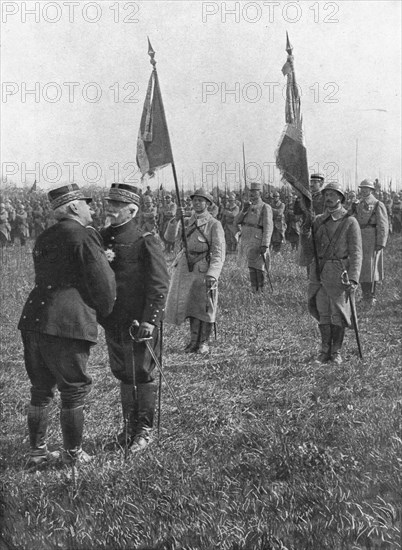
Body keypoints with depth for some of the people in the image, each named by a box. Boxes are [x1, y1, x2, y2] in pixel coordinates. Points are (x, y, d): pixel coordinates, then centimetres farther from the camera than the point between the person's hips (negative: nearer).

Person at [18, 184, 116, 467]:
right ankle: (73, 454, 16)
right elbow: (102, 283, -7)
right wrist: (104, 312, 11)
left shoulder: (44, 238, 18)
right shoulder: (85, 235, -6)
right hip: (67, 325, -7)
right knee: (74, 391, 6)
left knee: (41, 390, 16)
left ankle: (37, 451, 24)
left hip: (32, 321, 8)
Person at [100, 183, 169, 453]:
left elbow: (160, 283, -13)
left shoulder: (146, 241, -10)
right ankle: (129, 428, 27)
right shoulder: (103, 238, 10)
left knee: (142, 375, 3)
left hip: (140, 322, -6)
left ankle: (145, 430, 16)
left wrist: (150, 319, -19)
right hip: (113, 320, 7)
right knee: (123, 375, 14)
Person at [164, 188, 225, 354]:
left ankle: (204, 342, 16)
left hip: (204, 269, -5)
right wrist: (176, 219, -14)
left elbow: (219, 253, -12)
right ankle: (194, 340, 23)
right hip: (186, 267, 5)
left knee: (204, 306, 3)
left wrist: (212, 274, -23)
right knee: (189, 304, 10)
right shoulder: (187, 222, 11)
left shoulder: (214, 224, -7)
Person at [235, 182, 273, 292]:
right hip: (247, 241, 7)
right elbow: (237, 221, 9)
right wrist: (244, 210, -8)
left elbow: (268, 228, -13)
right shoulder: (249, 206, 15)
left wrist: (265, 245, -21)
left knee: (258, 268, -3)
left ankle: (260, 290, 4)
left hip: (257, 242, -7)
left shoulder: (265, 207, -6)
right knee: (251, 267, 11)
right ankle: (254, 289, 18)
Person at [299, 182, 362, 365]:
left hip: (339, 274, -4)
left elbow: (356, 253, -10)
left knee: (338, 314, 3)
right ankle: (325, 351, 18)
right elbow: (308, 248, 7)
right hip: (319, 274, 4)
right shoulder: (318, 221, 9)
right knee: (323, 313, 8)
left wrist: (353, 279, -19)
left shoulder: (350, 223, -5)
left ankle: (337, 352, 15)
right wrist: (306, 230, -10)